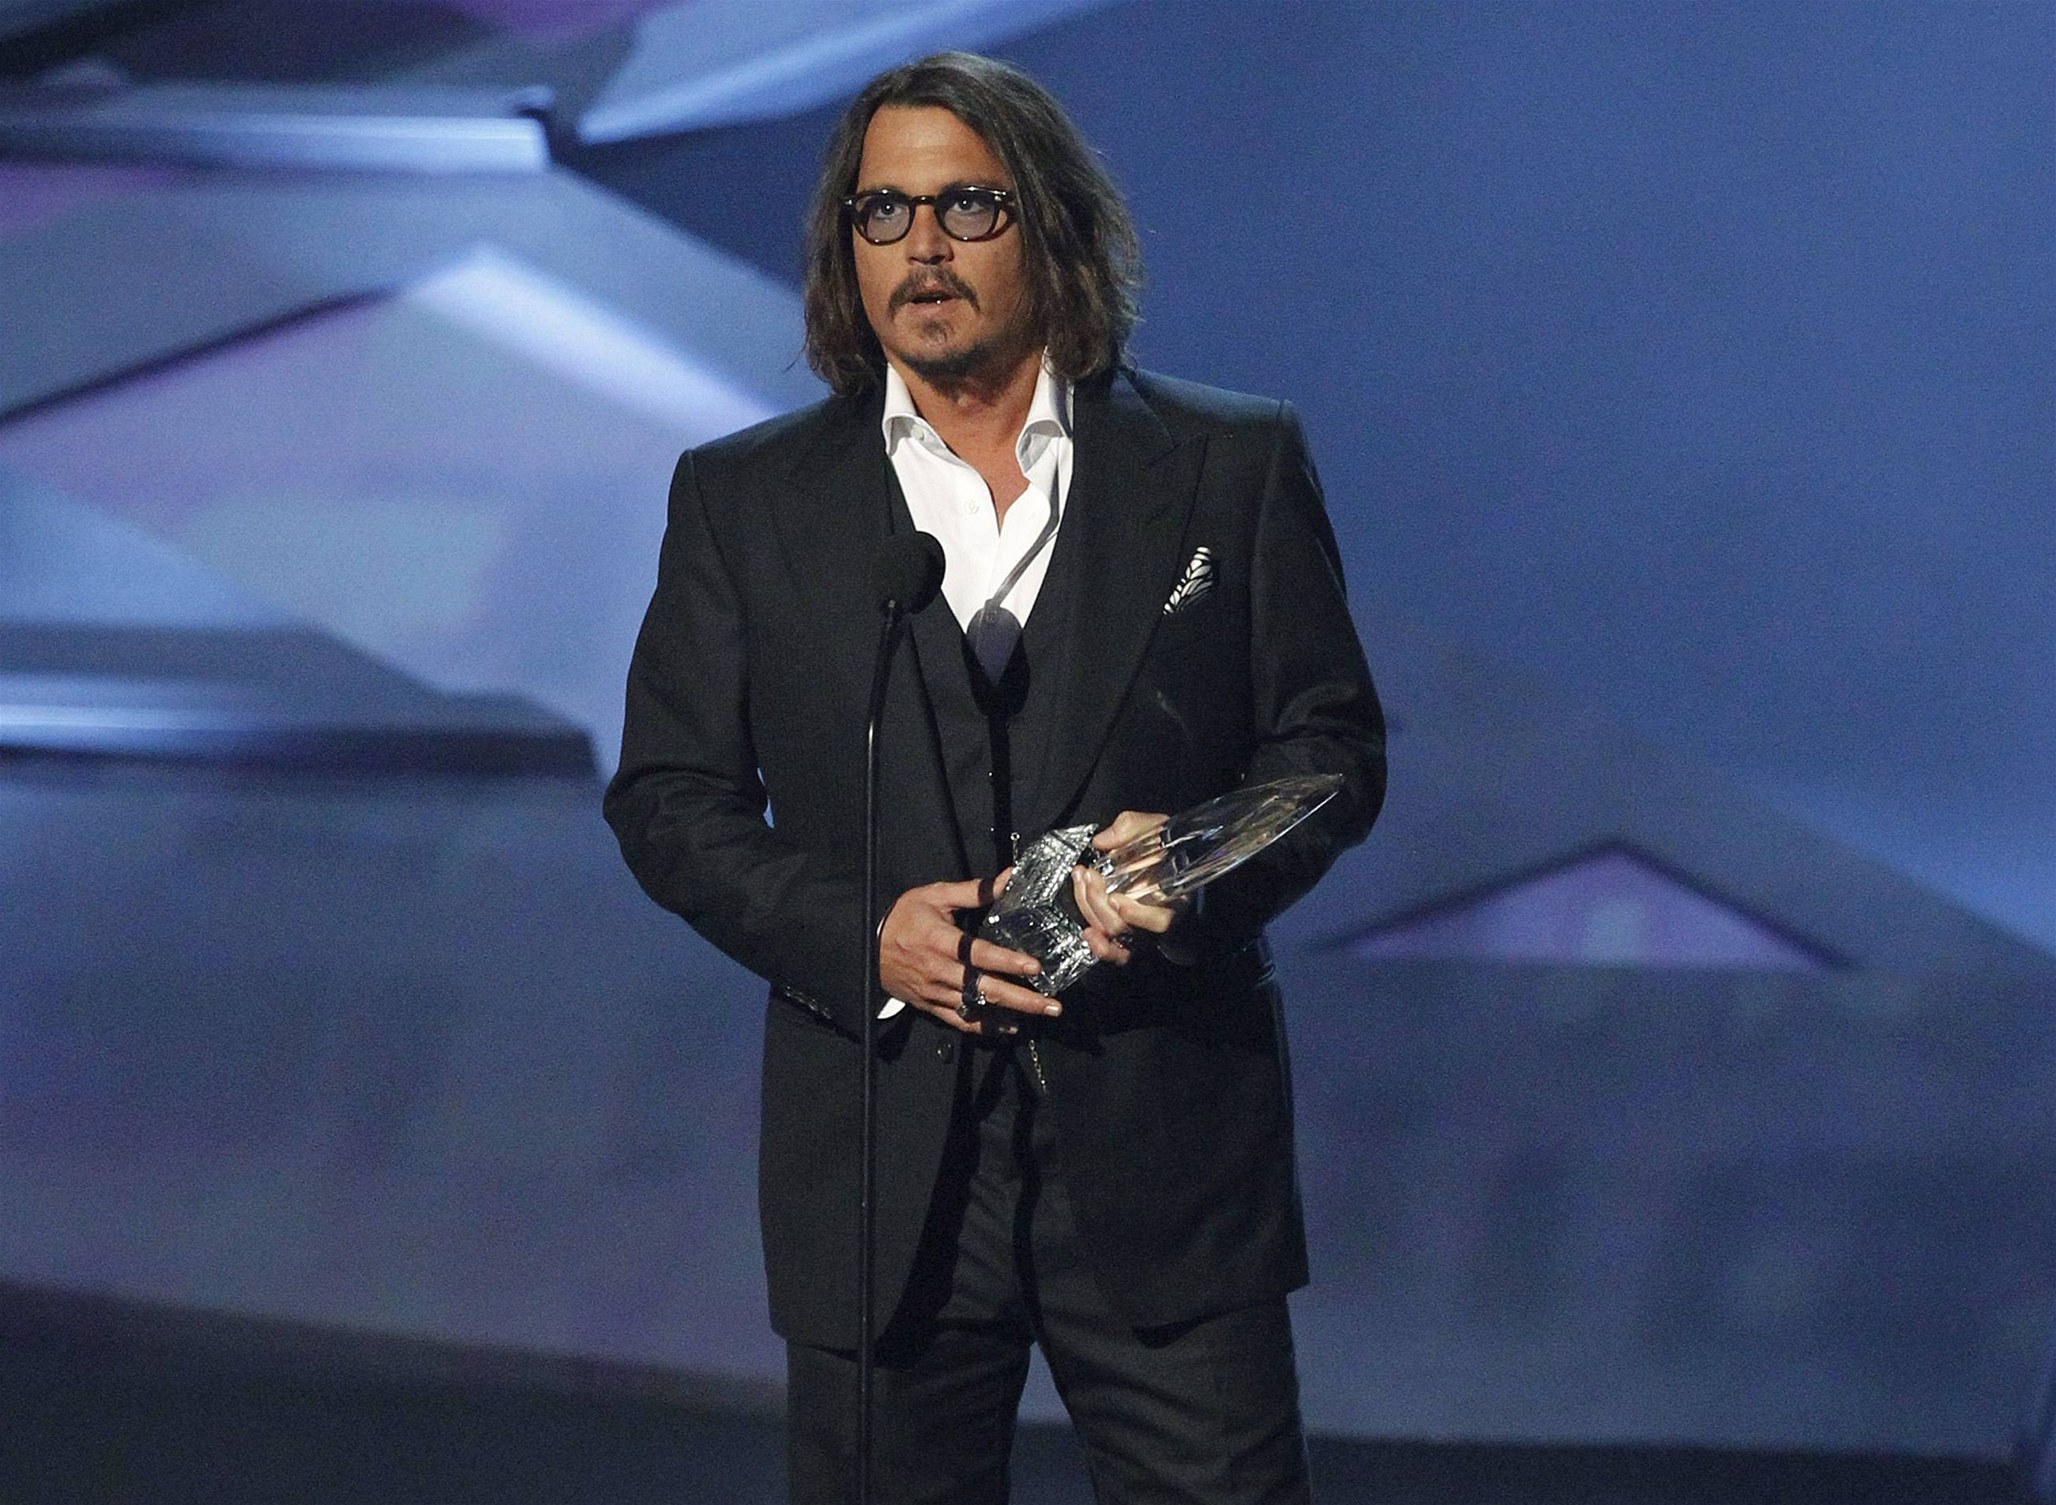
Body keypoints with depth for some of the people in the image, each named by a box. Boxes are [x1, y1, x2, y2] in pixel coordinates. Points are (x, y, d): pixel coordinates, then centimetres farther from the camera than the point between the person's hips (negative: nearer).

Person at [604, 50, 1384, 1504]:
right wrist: (859, 934, -11)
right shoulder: (745, 499, 8)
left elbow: (1333, 742, 7)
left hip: (1167, 1158, -1)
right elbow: (671, 797, 6)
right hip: (885, 1167, 1)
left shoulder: (1233, 468, 6)